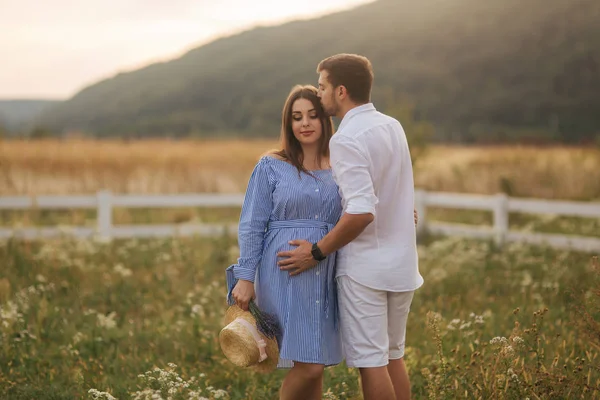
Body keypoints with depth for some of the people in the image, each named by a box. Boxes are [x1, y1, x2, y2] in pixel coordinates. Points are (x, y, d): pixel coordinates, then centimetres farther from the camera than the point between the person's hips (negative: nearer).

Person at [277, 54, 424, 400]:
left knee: (370, 361, -2)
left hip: (365, 267, -8)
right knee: (393, 356, 16)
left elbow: (362, 212, -25)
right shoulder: (394, 127, 10)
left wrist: (317, 252, -16)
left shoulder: (347, 139, -16)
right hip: (402, 264, 8)